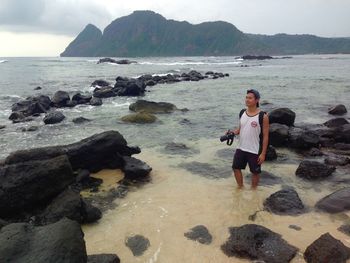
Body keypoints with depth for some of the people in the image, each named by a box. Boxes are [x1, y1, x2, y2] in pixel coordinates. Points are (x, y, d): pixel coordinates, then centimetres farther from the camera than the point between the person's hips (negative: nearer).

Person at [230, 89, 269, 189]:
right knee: (236, 167, 14)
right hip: (241, 148, 5)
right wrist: (232, 133, -8)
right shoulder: (242, 113, 1)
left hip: (254, 151, -5)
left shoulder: (263, 116, -16)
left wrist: (263, 153, -13)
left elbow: (265, 136, -12)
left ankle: (253, 190, 33)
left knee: (255, 172, 11)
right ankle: (240, 187, 35)